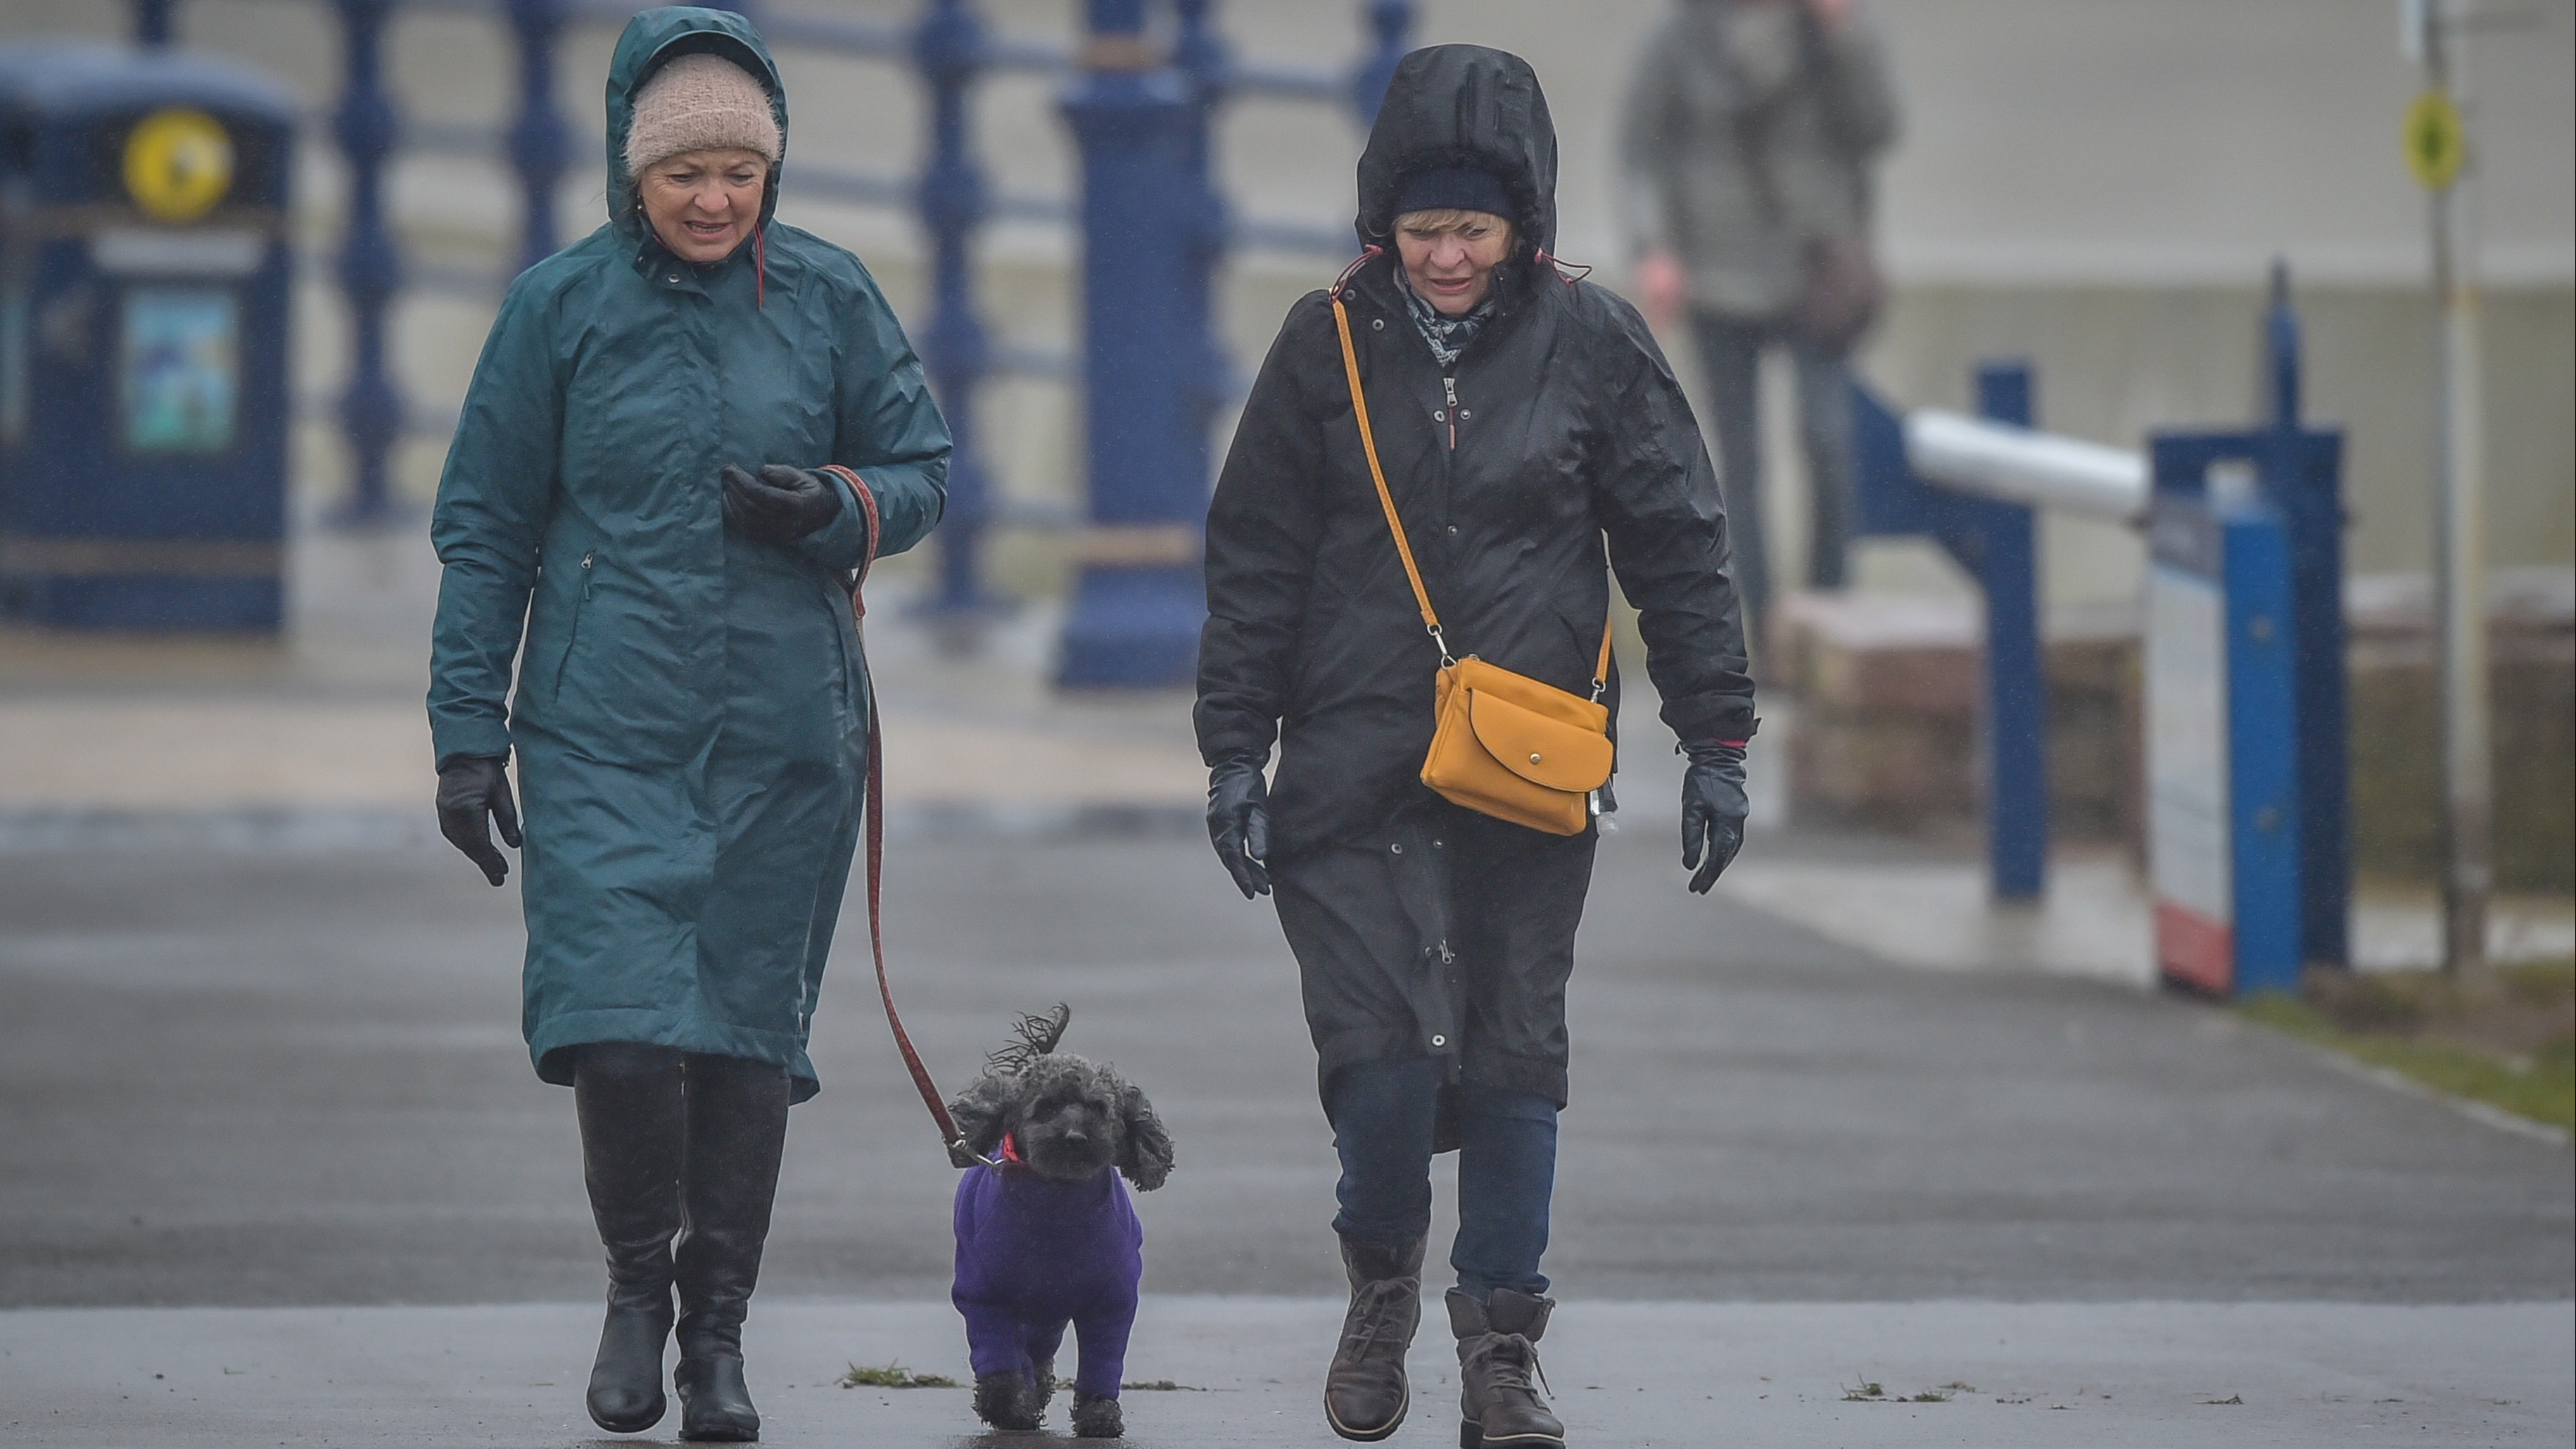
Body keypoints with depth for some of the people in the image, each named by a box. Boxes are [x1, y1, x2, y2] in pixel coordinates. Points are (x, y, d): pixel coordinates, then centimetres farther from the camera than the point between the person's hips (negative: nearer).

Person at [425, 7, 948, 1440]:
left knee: (749, 1027, 4)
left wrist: (836, 508, -13)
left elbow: (923, 474, 10)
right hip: (603, 731, -1)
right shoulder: (561, 304, -1)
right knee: (621, 1024, -12)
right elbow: (486, 528, 4)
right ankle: (639, 1280, 11)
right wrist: (470, 732, 1)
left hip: (785, 733, 1)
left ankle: (719, 1324, 17)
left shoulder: (829, 296, 1)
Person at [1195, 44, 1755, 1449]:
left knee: (1515, 1059, 5)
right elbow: (1254, 558, 8)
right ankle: (1382, 1277, 17)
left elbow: (1676, 548, 7)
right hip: (1355, 768, -1)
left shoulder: (1595, 344, 2)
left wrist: (1716, 743, 4)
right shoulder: (1328, 345, 3)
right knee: (1384, 1053, -11)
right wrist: (1236, 753, 4)